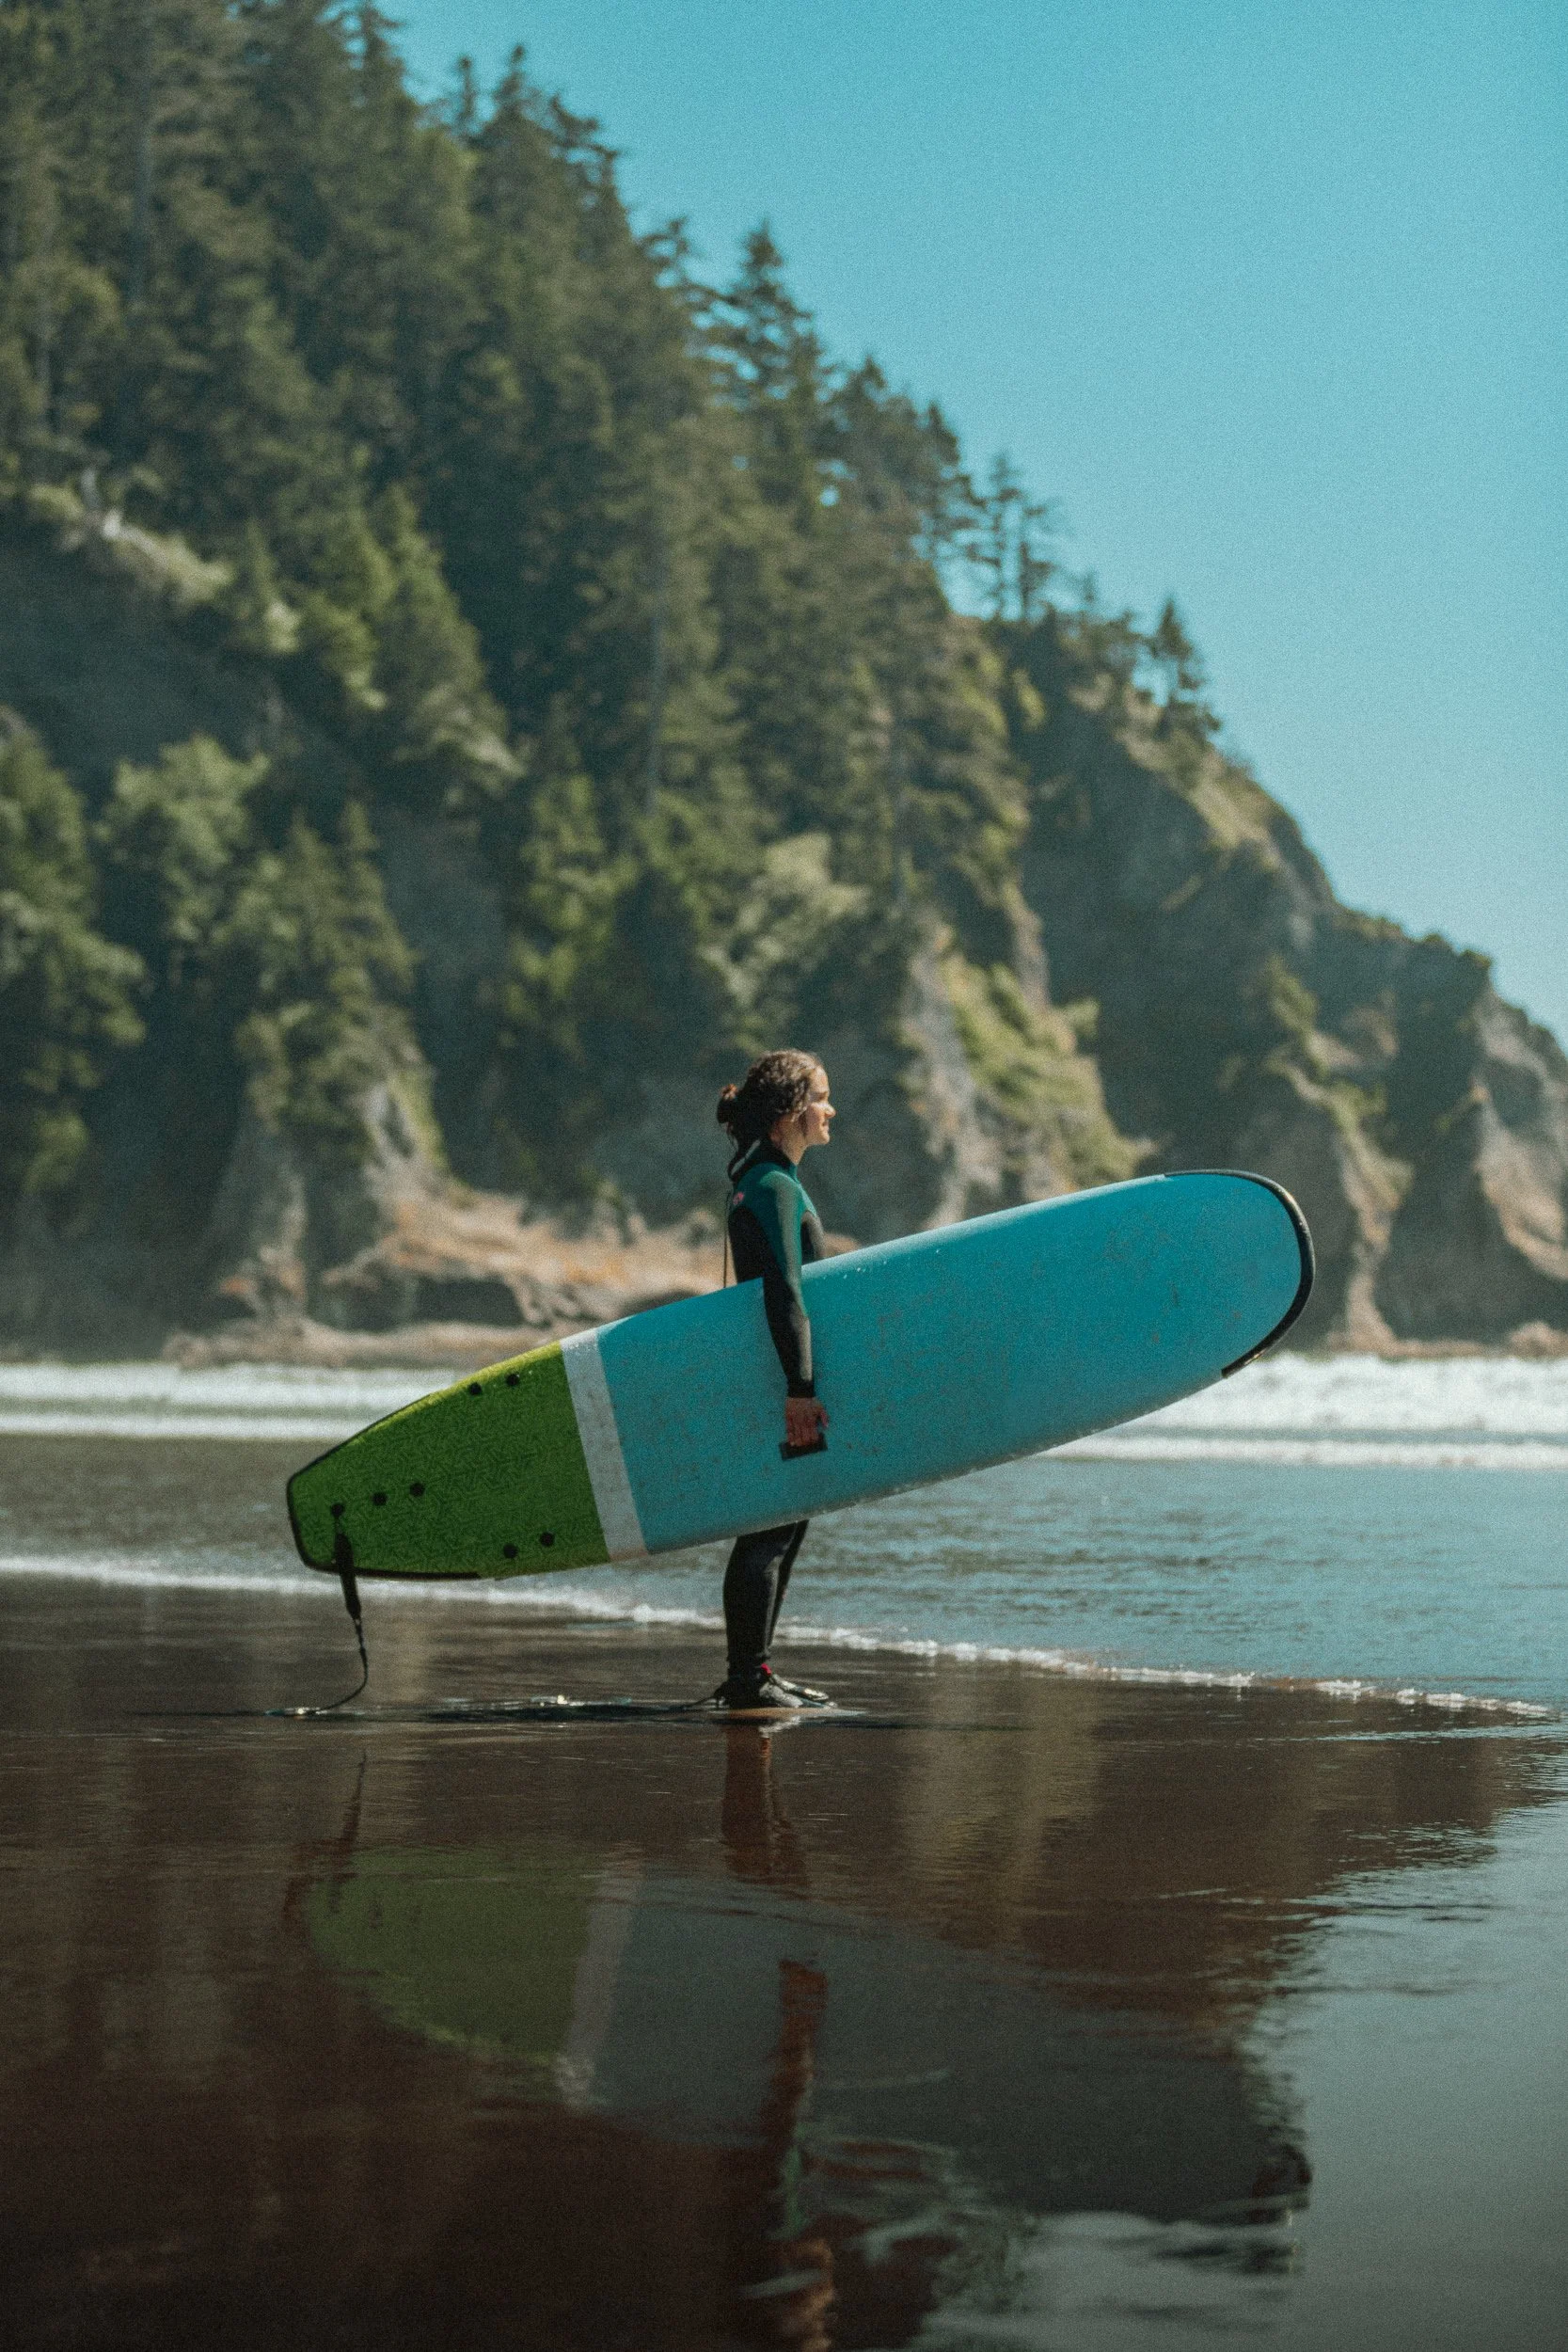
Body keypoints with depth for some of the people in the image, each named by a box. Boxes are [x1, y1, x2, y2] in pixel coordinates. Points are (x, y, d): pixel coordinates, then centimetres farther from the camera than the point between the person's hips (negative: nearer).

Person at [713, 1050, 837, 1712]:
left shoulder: (773, 1180, 17)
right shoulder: (773, 1187, -15)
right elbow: (783, 1292, -23)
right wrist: (798, 1388, -27)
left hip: (776, 1377, 10)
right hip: (776, 1379, -10)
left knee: (789, 1520, 14)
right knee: (769, 1527, -7)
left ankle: (753, 1671, 19)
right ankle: (746, 1678, -4)